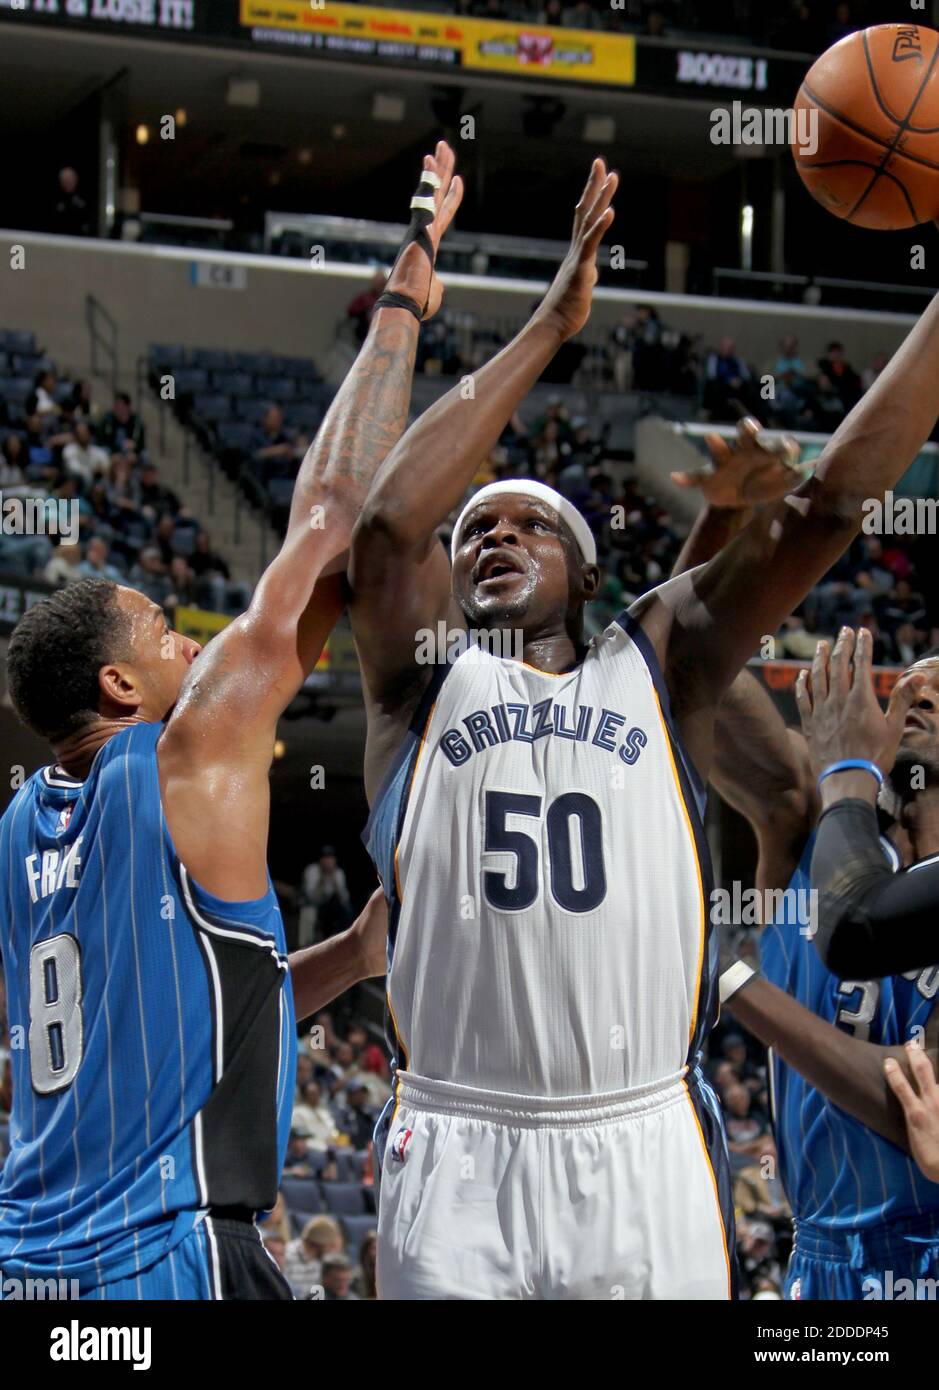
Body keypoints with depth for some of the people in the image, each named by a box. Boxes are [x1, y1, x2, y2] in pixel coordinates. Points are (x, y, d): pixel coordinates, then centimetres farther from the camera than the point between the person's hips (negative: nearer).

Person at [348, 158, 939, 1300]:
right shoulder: (421, 682, 11)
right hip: (458, 1154, -1)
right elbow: (387, 521, -8)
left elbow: (829, 502, 5)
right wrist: (548, 327, -7)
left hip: (645, 1149, 1)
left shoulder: (657, 663, 13)